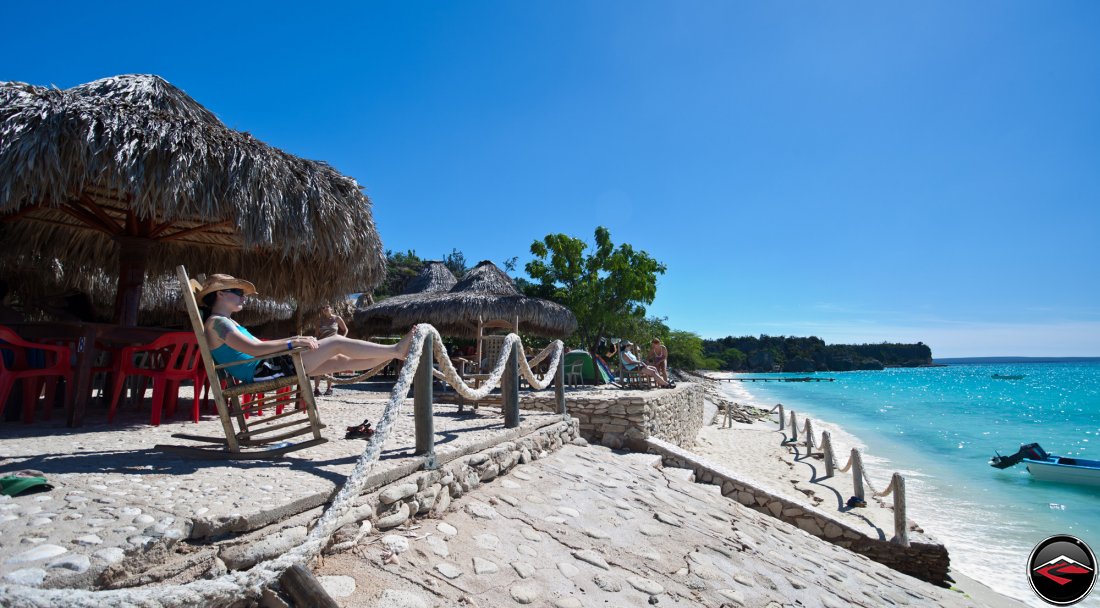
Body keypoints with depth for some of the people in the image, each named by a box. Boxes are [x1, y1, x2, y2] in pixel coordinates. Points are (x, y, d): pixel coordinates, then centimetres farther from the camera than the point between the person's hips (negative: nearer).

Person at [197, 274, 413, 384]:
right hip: (261, 372, -9)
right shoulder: (216, 322, -8)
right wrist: (292, 343, -22)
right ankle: (395, 350, -7)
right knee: (337, 342, -12)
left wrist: (295, 339, 13)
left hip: (269, 367, 9)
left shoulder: (227, 322, 22)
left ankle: (394, 354, 9)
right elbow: (252, 349, -21)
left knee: (340, 361, 5)